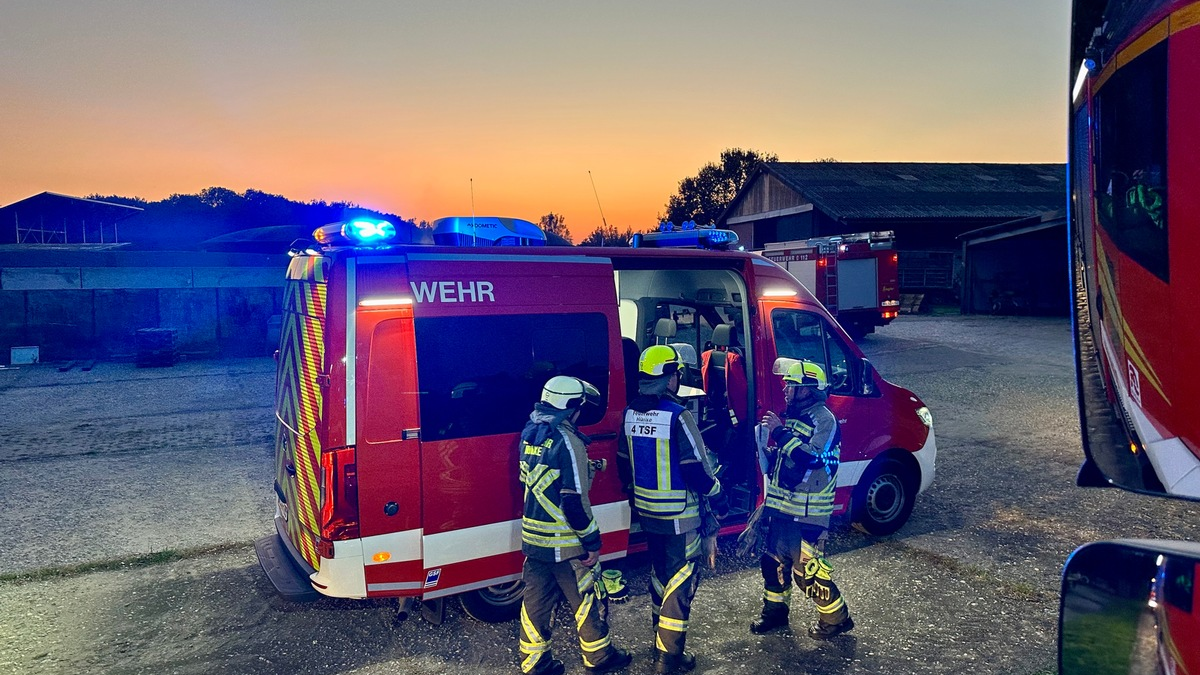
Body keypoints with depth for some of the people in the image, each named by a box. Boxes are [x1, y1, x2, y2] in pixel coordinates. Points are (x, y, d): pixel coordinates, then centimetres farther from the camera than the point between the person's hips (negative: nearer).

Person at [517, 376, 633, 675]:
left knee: (536, 601, 15)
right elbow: (574, 500, -23)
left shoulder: (529, 434, 4)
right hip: (565, 543, -7)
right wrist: (592, 541, -13)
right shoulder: (567, 441, -21)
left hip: (533, 538, 7)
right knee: (587, 600, 12)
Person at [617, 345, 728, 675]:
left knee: (660, 573, 23)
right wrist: (718, 499, -5)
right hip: (677, 514, -7)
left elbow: (624, 462, 11)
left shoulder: (631, 413, 1)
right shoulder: (677, 416, -21)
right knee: (681, 579, 4)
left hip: (646, 511, 7)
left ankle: (661, 639, 37)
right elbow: (695, 468, -19)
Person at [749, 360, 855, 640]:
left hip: (808, 514, -9)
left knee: (807, 569, -2)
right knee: (774, 560, 17)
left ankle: (836, 618, 18)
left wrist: (780, 432, -26)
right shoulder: (793, 416, 13)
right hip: (782, 508, 9)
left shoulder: (824, 419, -15)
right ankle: (775, 610, 35)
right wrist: (768, 453, 7)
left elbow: (810, 458, -29)